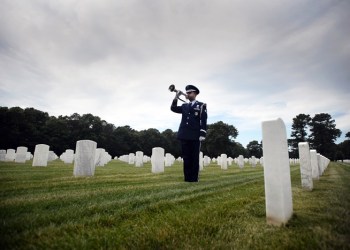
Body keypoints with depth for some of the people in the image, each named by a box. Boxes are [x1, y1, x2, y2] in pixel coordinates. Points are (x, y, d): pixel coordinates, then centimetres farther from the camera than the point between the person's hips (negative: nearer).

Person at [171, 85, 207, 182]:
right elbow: (173, 108, 8)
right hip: (184, 136, 4)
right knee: (186, 157, 6)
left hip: (195, 136, -4)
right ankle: (187, 178, 13)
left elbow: (203, 121, -3)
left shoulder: (201, 105, 5)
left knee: (194, 158, 1)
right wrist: (176, 97, -3)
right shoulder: (184, 106, 20)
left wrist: (202, 135, -12)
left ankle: (194, 178, 9)